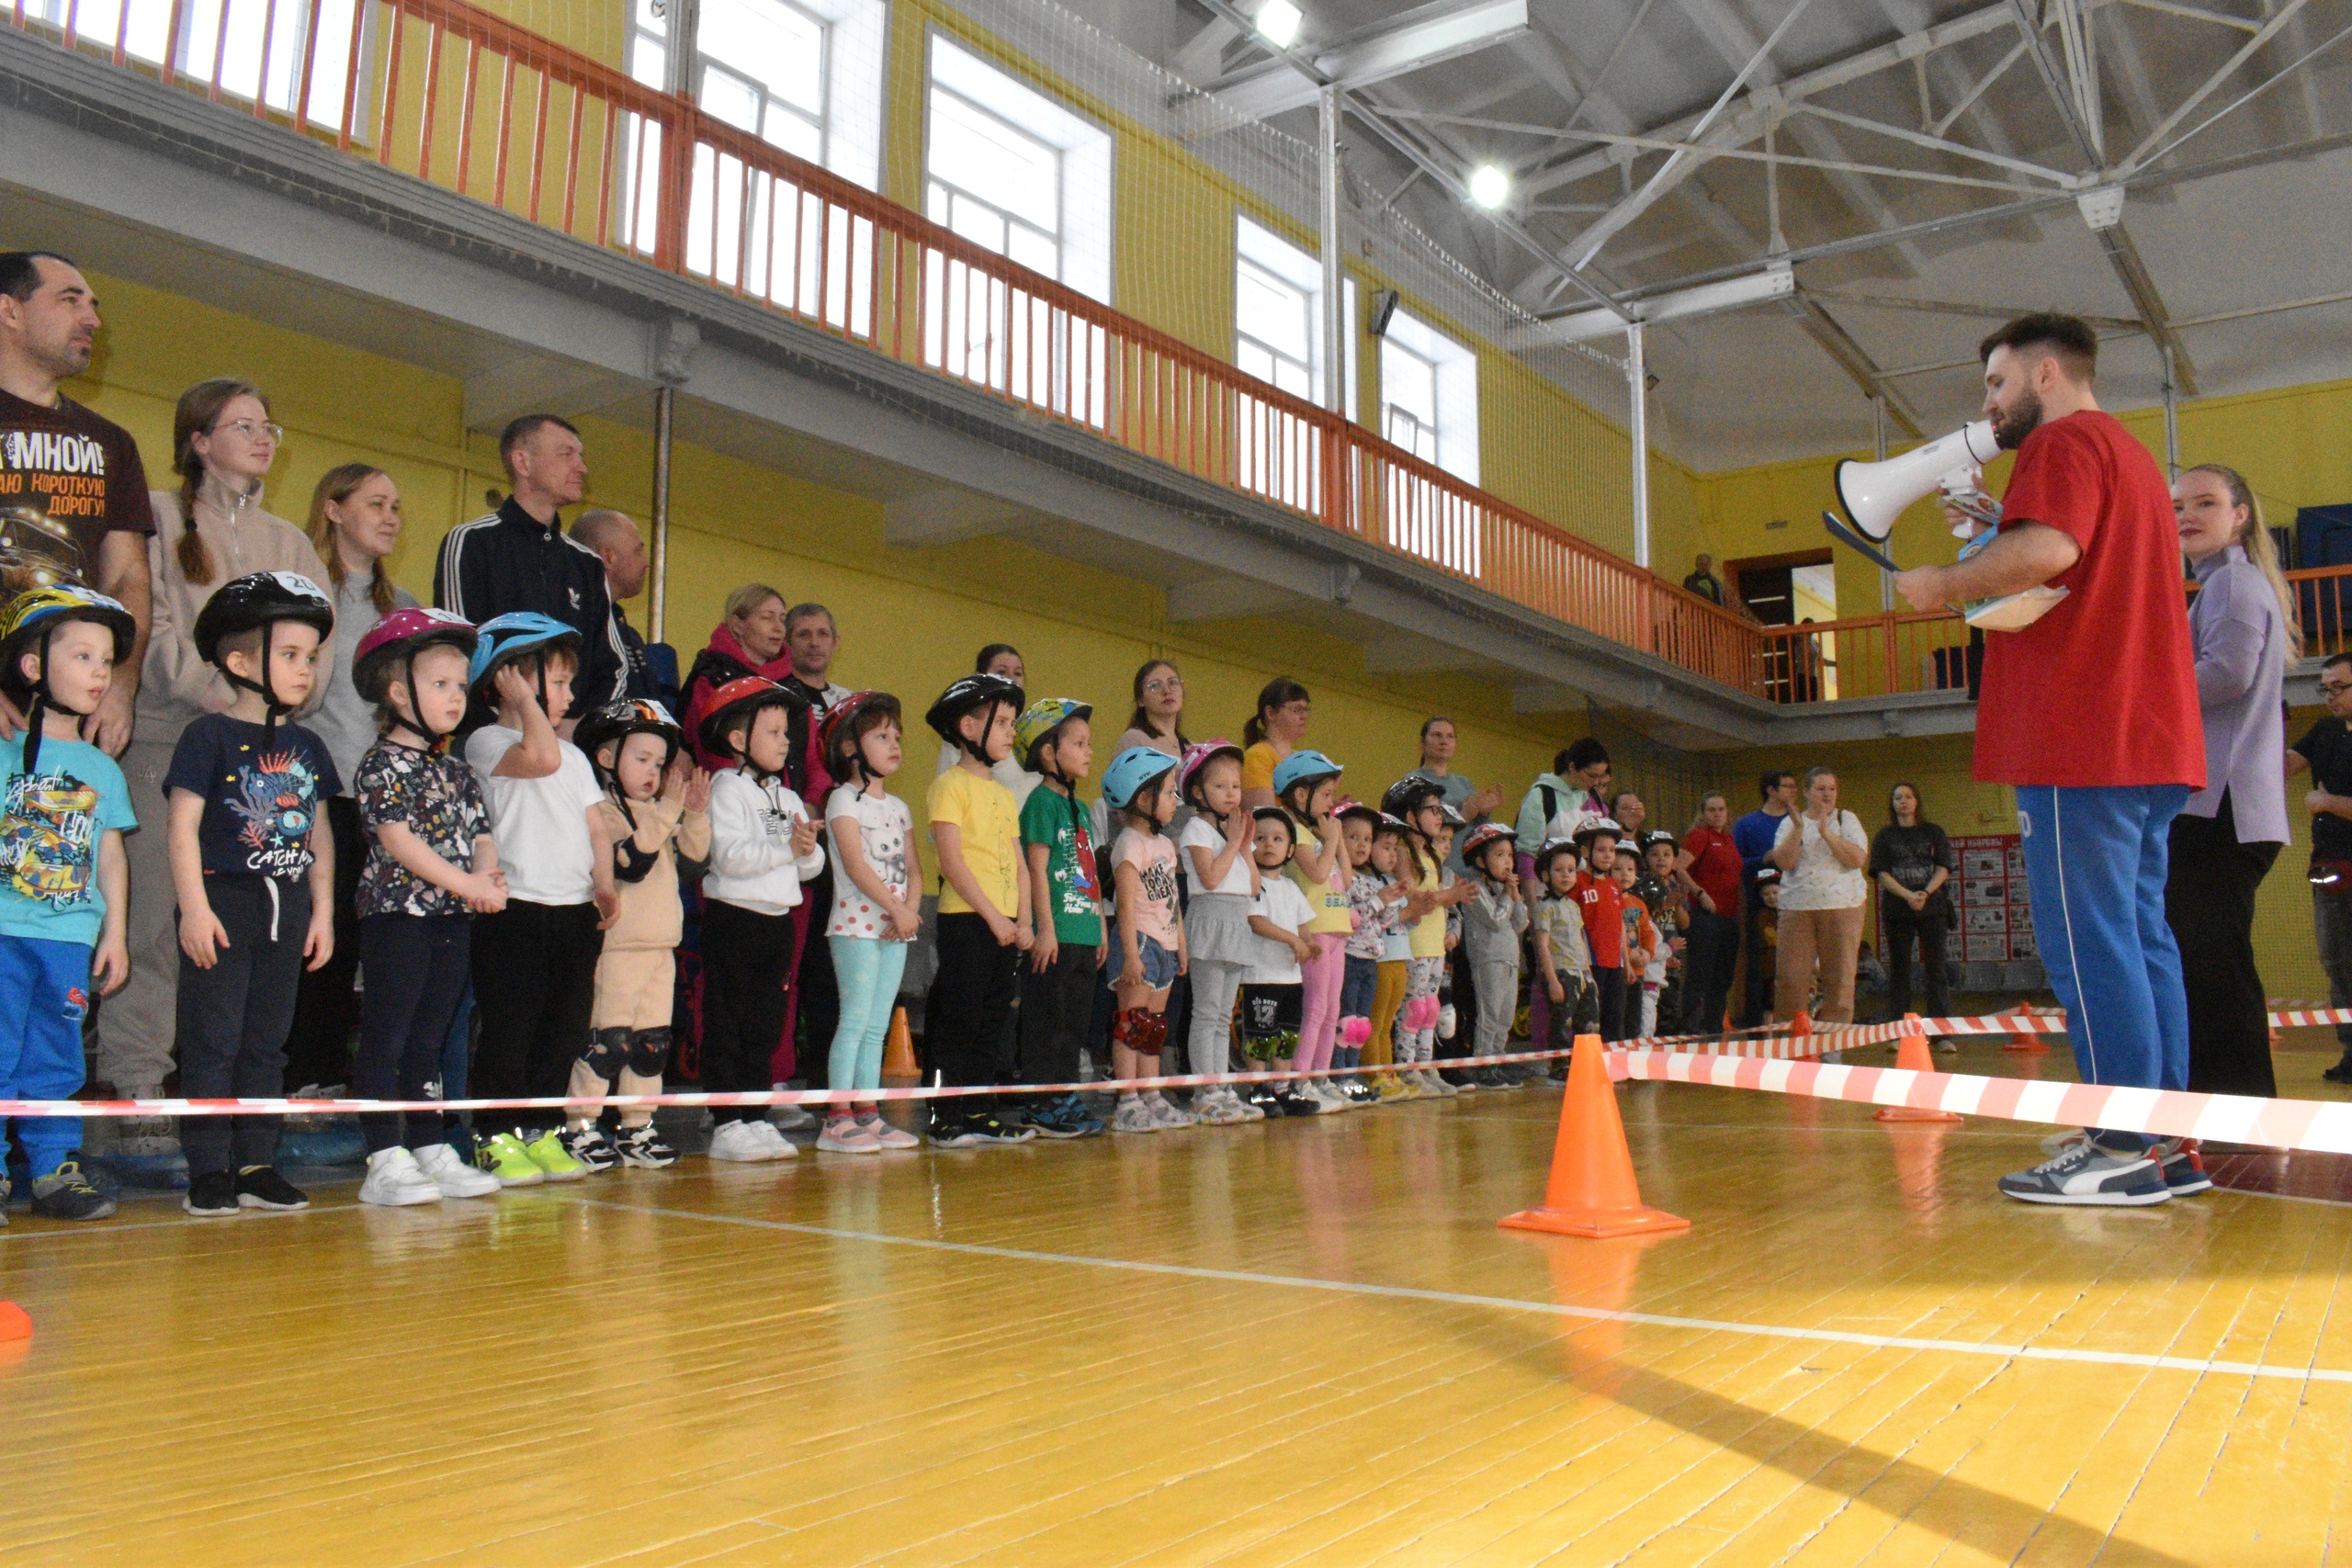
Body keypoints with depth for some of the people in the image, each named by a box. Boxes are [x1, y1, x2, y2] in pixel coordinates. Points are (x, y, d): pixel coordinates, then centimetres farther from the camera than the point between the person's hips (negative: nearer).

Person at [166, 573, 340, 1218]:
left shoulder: (307, 746, 14)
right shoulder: (209, 736, -4)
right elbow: (183, 825, -8)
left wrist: (322, 910, 13)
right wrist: (194, 906, -14)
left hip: (286, 910, 6)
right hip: (224, 906, -6)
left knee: (266, 1043, 10)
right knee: (212, 1042, -2)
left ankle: (257, 1165, 18)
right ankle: (209, 1171, 6)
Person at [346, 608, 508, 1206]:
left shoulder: (459, 772, 17)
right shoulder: (381, 764, -6)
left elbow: (481, 833, 13)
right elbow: (396, 838, -15)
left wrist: (489, 874, -10)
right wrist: (464, 883, -19)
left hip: (455, 917, 7)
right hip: (397, 912, -7)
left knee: (428, 1039, 13)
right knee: (386, 1039, -3)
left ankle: (432, 1151, 19)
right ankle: (385, 1161, -1)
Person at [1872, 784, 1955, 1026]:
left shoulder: (1933, 832, 11)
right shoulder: (1884, 836, 9)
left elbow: (1944, 868, 3)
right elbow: (1881, 874, 0)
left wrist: (1926, 892, -14)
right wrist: (1908, 896, -15)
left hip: (1933, 906, 0)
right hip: (1897, 909, 0)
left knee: (1935, 968, -2)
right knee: (1899, 970, 1)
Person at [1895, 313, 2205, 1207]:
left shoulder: (2063, 441, -4)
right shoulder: (2131, 456, 27)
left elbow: (2045, 550, -22)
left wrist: (1944, 584, -7)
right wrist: (1988, 533, 22)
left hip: (2081, 742, -10)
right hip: (2151, 739, 10)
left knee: (2088, 939, -9)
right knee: (2141, 934, 10)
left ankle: (2124, 1150, -8)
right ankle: (2167, 1139, 13)